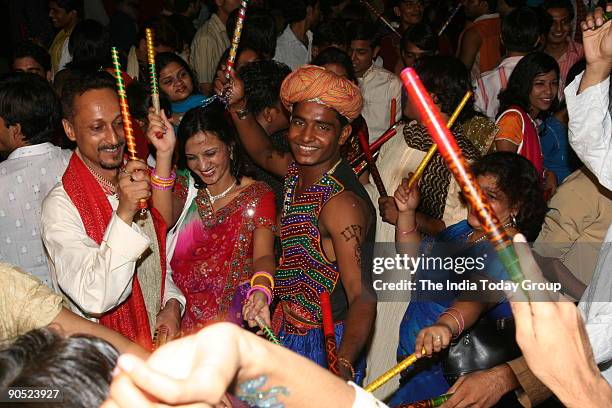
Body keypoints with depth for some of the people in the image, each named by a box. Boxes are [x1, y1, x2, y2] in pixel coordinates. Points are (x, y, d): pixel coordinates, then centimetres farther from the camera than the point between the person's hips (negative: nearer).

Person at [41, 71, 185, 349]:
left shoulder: (139, 182, 8)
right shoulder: (61, 205, -15)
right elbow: (94, 301, -25)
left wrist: (172, 305, 0)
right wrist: (124, 214, -31)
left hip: (159, 337, 6)